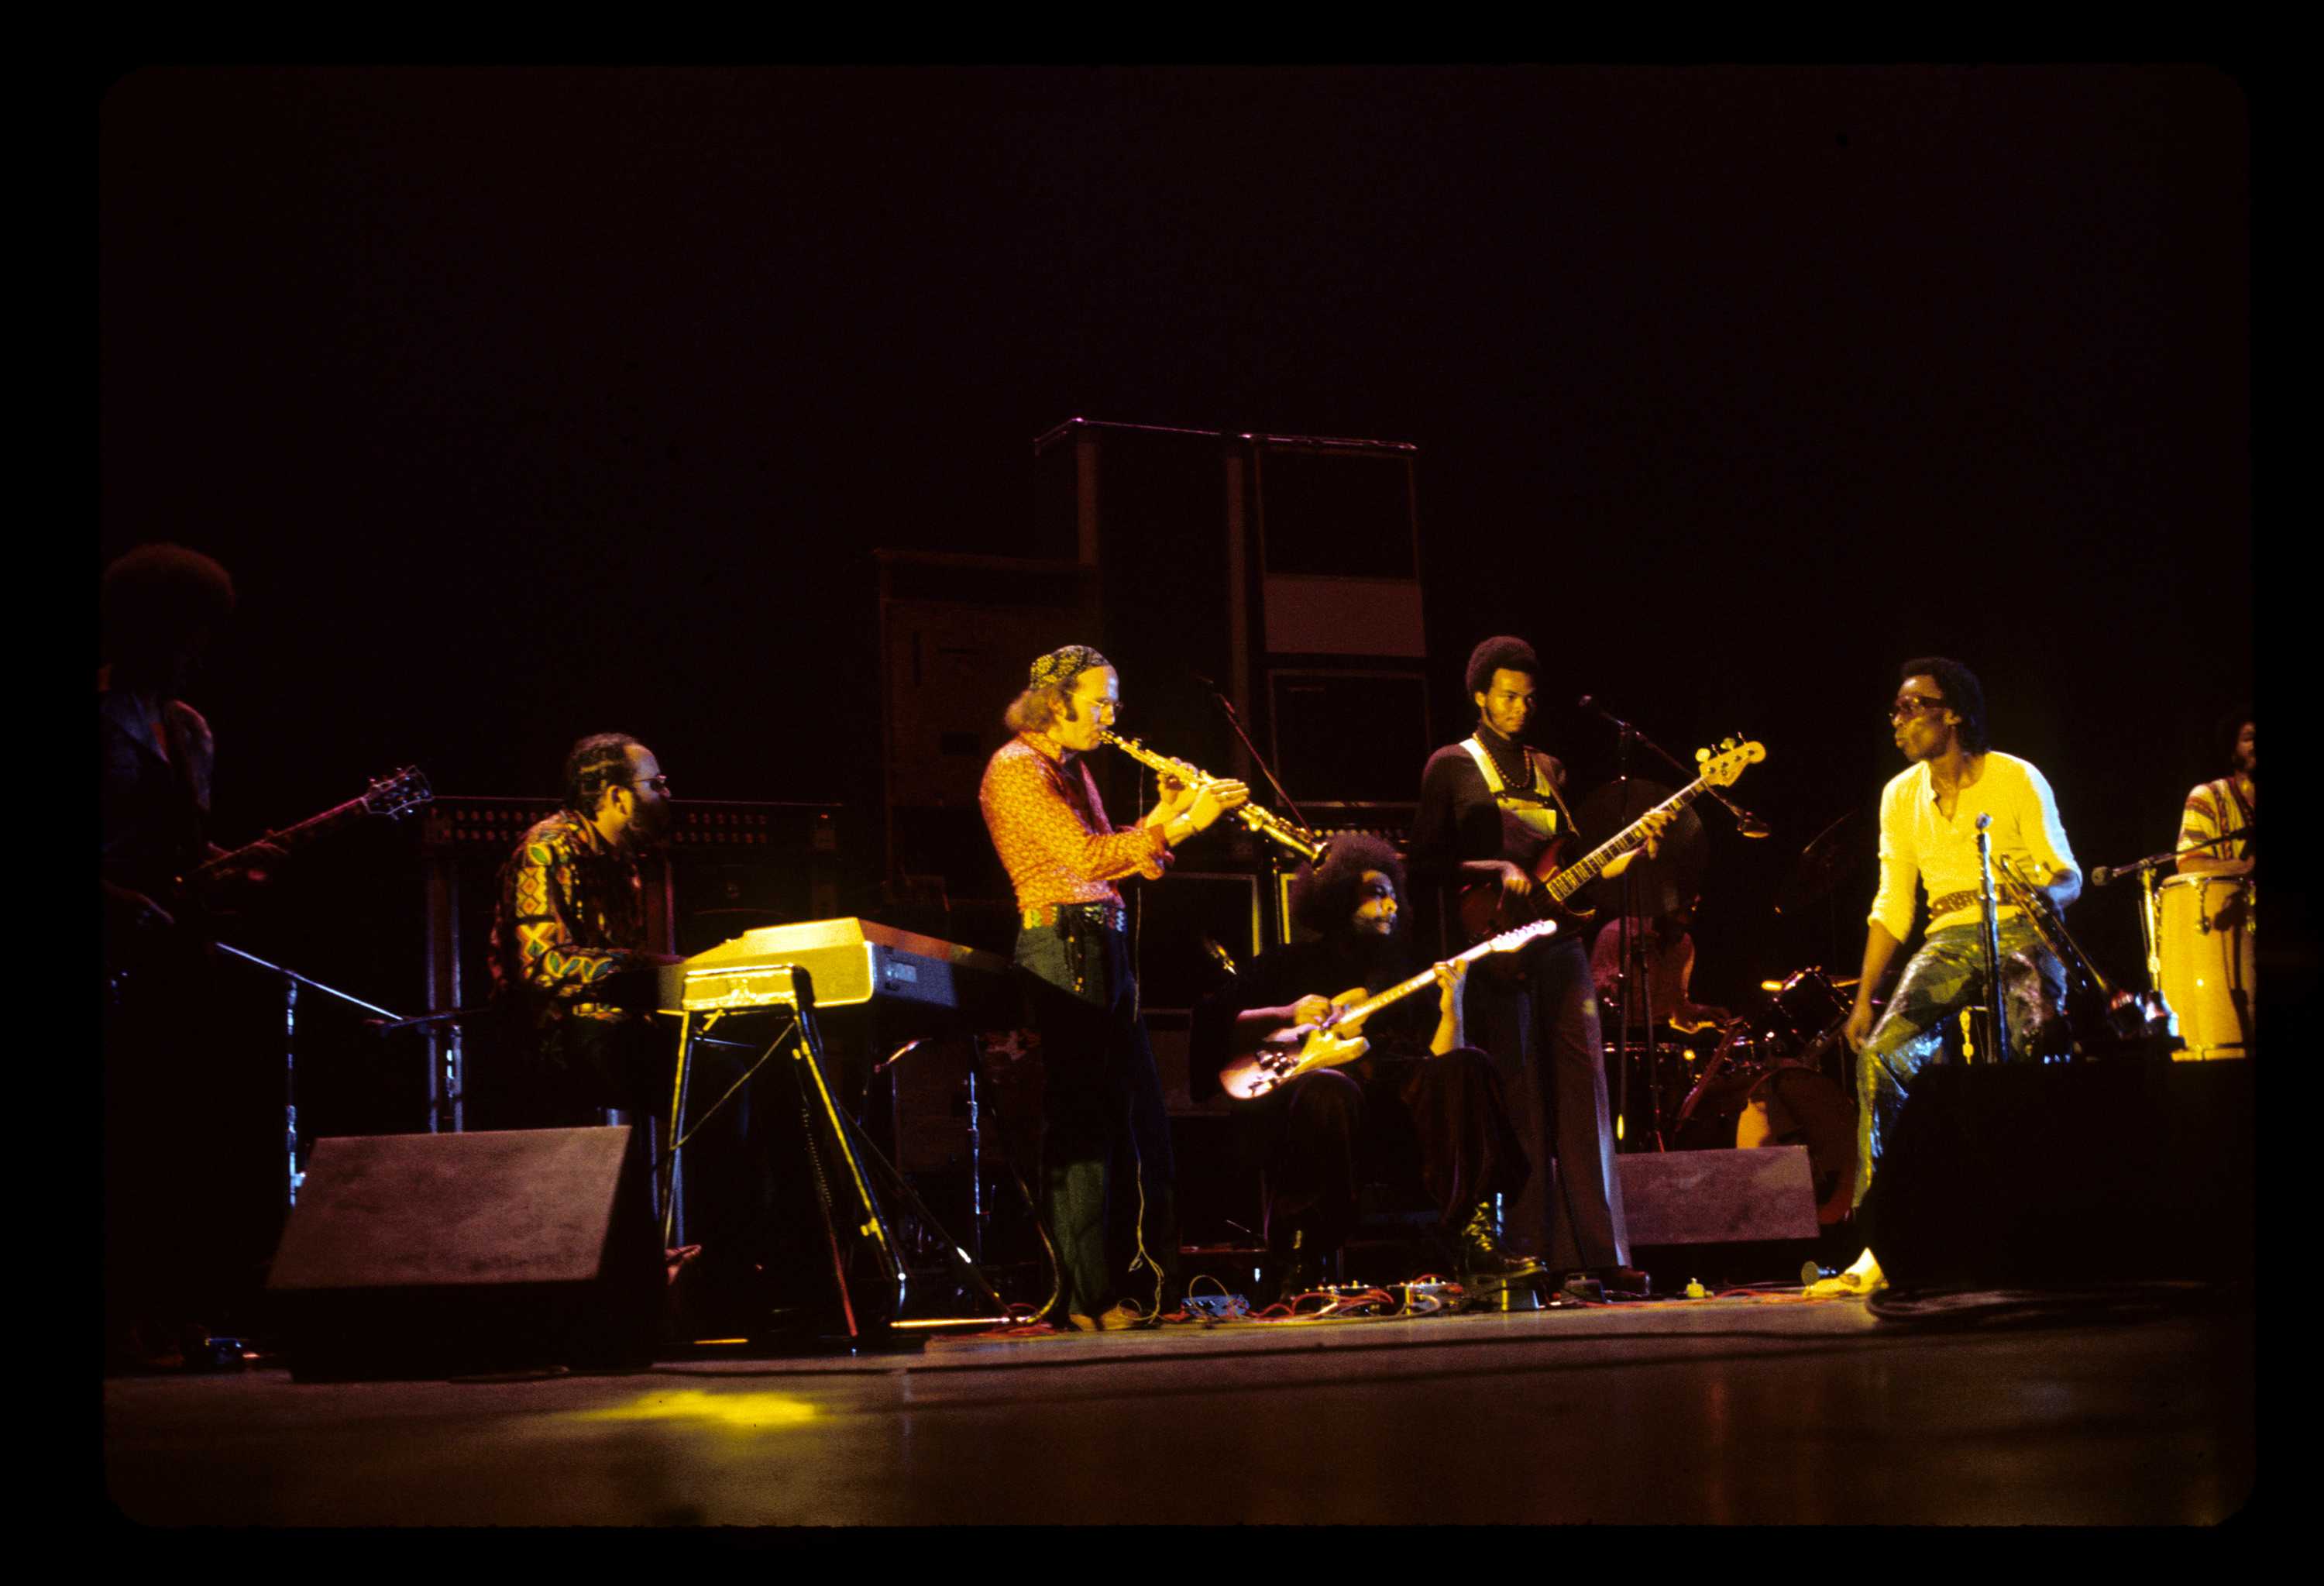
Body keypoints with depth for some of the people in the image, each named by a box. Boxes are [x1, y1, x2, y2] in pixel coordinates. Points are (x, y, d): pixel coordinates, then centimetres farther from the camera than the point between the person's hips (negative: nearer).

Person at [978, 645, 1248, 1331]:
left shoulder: (1072, 768, 20)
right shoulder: (1017, 769, -9)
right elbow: (1086, 858, -20)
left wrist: (1163, 816, 3)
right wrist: (1179, 826, -21)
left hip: (1103, 951, 10)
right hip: (1059, 949, -10)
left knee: (1141, 1122, 10)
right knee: (1079, 1126, -8)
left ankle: (1163, 1283, 16)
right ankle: (1088, 1300, -3)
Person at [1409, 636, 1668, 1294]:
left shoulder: (1548, 771, 20)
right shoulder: (1451, 766, 4)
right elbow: (1425, 864, -1)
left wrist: (1631, 850, 6)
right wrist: (1497, 873, -14)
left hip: (1557, 944, 5)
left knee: (1583, 1092, -2)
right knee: (1520, 1104, -6)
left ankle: (1602, 1254, -2)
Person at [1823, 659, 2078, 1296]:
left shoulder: (2016, 780, -4)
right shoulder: (1900, 796, 10)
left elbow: (2068, 877, -3)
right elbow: (1892, 905, 13)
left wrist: (2042, 892, -28)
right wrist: (1864, 998, 7)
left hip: (2020, 932, -4)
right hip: (1949, 940, 4)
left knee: (2036, 1054, -29)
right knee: (1881, 1055, -19)